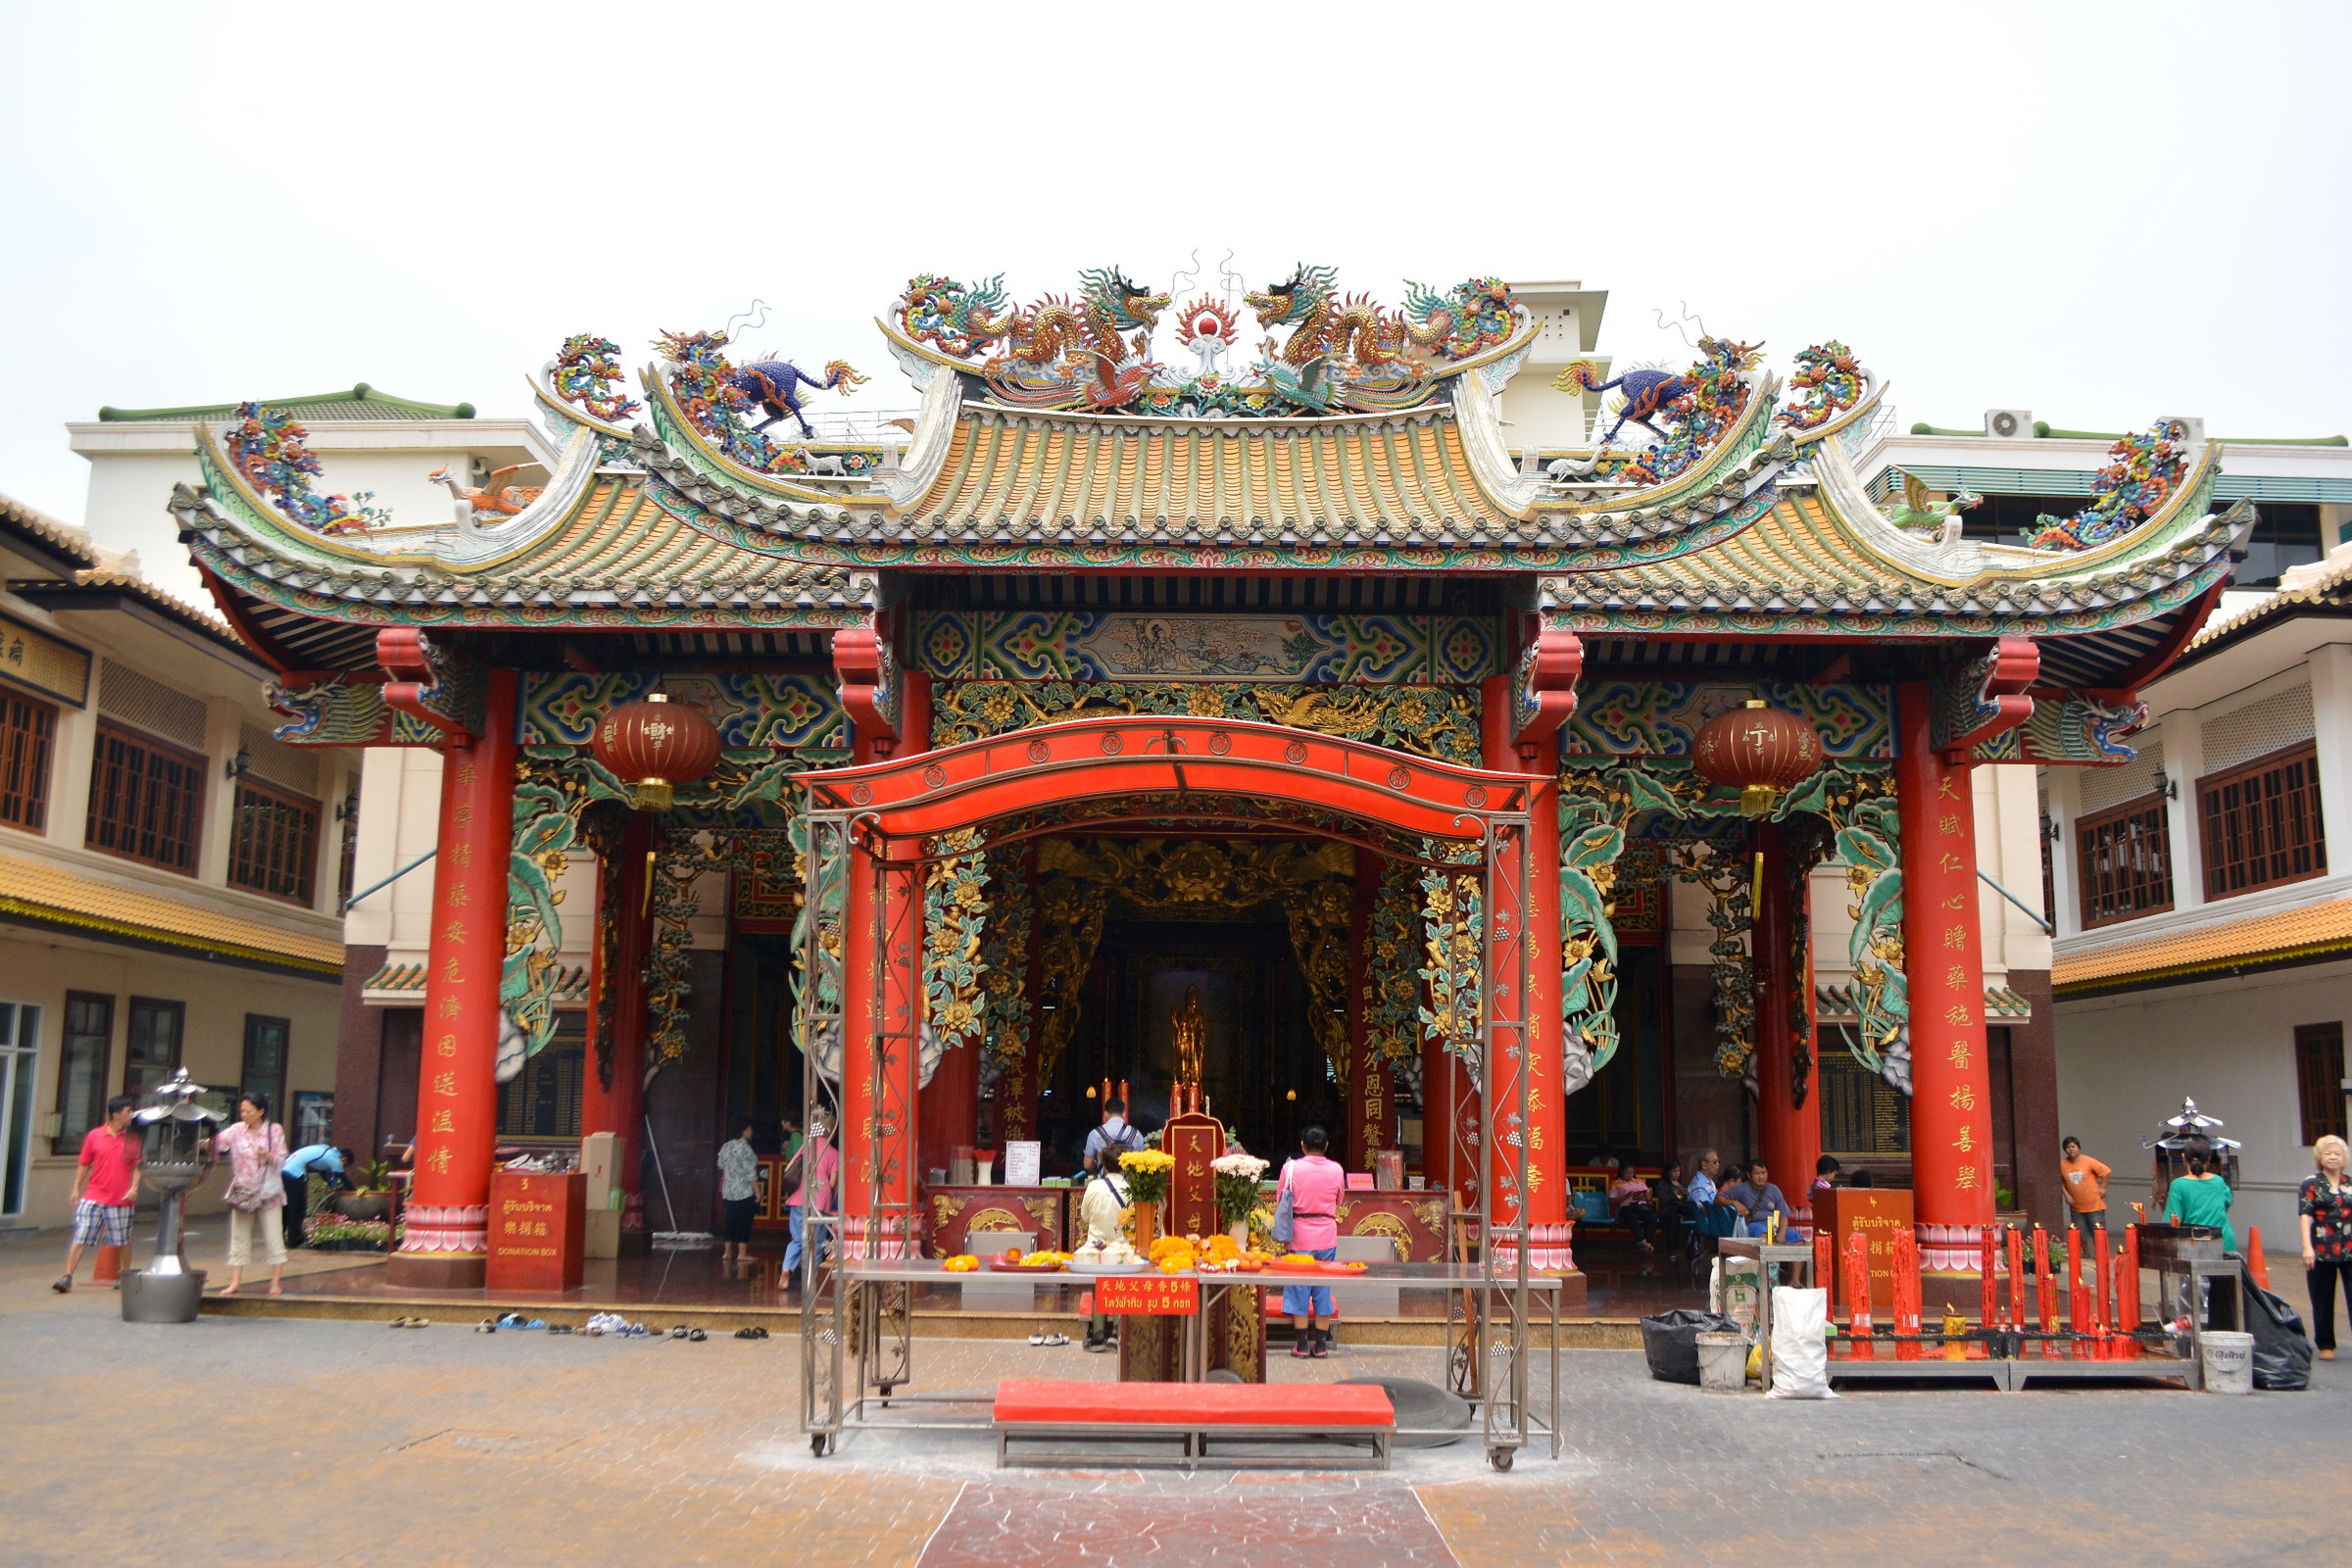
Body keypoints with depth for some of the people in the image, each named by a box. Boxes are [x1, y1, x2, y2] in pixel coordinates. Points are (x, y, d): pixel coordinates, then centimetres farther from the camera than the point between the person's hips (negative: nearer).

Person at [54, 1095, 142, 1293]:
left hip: (121, 1200, 0)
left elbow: (137, 1166, 3)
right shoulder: (94, 1135, 0)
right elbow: (84, 1165, 6)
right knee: (79, 1238, -5)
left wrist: (134, 1188, -10)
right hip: (93, 1197, 0)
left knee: (124, 1241, 10)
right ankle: (67, 1278, 0)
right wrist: (76, 1189, 3)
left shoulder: (132, 1139, 2)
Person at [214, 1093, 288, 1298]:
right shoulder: (237, 1130, 3)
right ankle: (235, 1282, 11)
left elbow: (282, 1161, -2)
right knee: (238, 1238, 5)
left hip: (267, 1193, -2)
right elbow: (220, 1141, -14)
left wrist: (268, 1156, -22)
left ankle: (276, 1283, 5)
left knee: (273, 1238, -1)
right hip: (242, 1192, 3)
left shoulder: (275, 1131, -2)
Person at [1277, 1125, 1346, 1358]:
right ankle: (1321, 1344, 11)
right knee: (1323, 1290, 9)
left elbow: (1280, 1202, 0)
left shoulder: (1291, 1168, -8)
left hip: (1299, 1236, -2)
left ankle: (1302, 1344, 8)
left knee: (1299, 1289, 6)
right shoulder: (1336, 1170, -2)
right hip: (1327, 1236, 2)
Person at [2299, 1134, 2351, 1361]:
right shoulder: (2311, 1184, 1)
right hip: (2322, 1251, -1)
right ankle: (2326, 1345, 19)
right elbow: (2305, 1216, -6)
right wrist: (2307, 1247, -16)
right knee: (2323, 1301, 6)